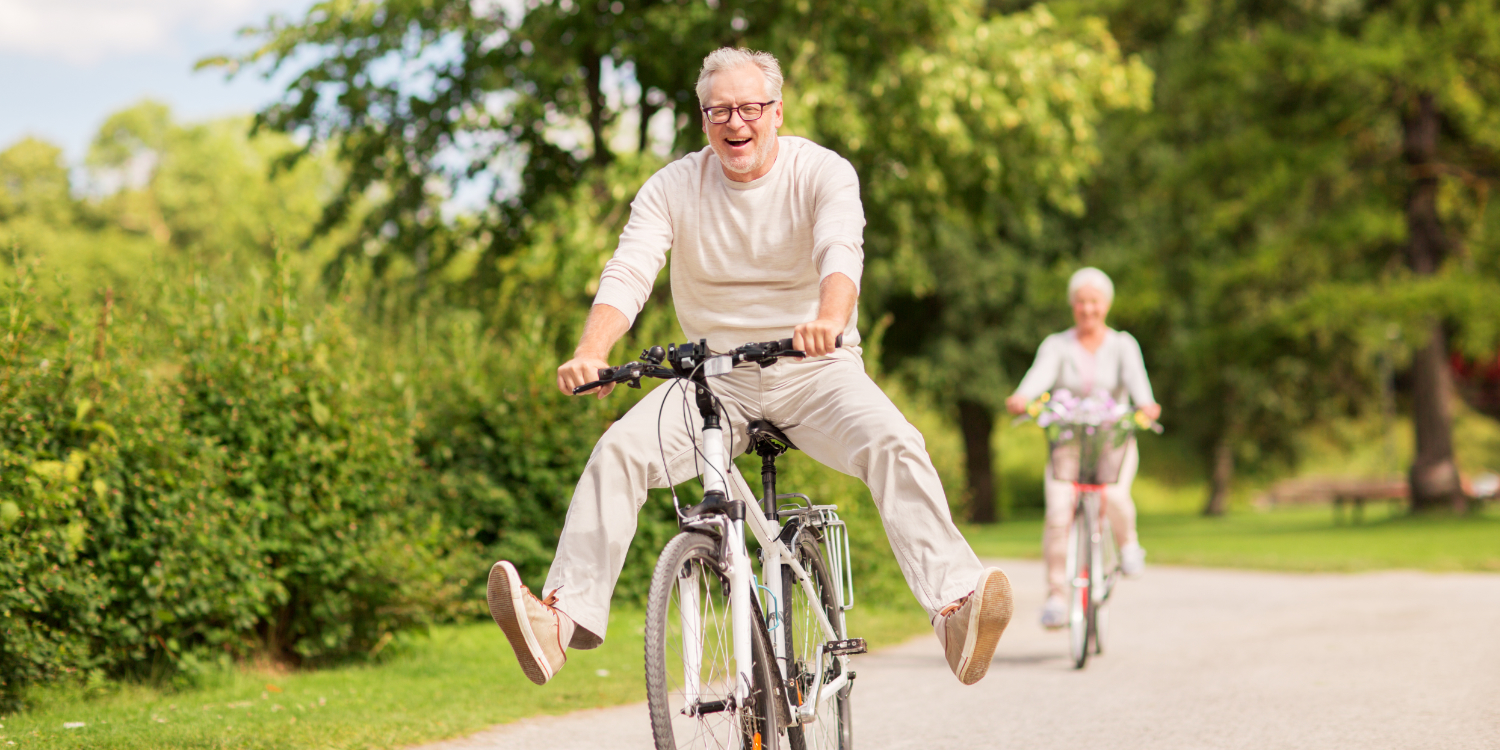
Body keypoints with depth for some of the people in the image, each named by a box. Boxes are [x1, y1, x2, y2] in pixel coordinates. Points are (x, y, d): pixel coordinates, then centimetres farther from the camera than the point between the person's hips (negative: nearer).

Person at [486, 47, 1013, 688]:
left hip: (814, 370, -2)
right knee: (619, 449, -22)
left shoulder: (823, 173, -7)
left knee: (895, 444, -29)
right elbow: (628, 272, -14)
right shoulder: (673, 188, -1)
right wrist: (590, 354, -35)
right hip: (716, 375, 2)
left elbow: (841, 251, -27)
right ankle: (564, 616, -26)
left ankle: (954, 606, -38)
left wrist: (830, 318, -51)